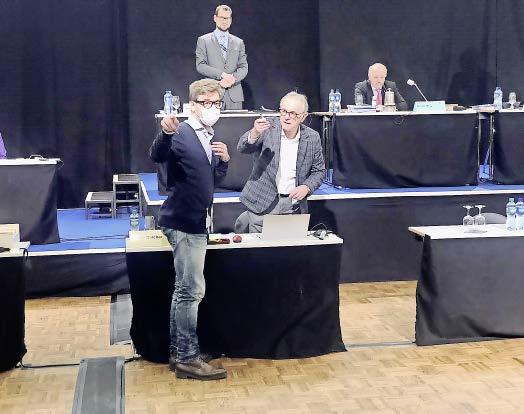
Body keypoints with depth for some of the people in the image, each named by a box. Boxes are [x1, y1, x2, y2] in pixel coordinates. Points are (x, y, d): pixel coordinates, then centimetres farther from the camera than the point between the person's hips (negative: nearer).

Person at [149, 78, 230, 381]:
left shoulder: (208, 138, 13)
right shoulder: (182, 134, -14)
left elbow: (214, 180, 20)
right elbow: (157, 156, -34)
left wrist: (224, 160, 1)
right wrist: (166, 133, -53)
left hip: (195, 222, 9)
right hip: (183, 222, -9)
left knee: (185, 290, 14)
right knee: (192, 290, -7)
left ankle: (179, 352, 23)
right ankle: (188, 358, 0)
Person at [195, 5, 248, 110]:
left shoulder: (239, 42, 16)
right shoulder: (203, 40, 8)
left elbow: (244, 67, 10)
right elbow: (200, 66, -2)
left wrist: (233, 78, -11)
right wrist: (221, 74, -14)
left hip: (234, 95, 3)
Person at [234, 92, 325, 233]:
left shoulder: (312, 138, 0)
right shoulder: (268, 130, -6)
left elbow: (319, 171, 9)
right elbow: (242, 148, -19)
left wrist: (307, 187, -11)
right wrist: (254, 133, -40)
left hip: (293, 204, 2)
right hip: (262, 203, -2)